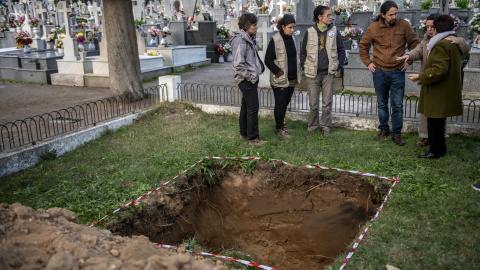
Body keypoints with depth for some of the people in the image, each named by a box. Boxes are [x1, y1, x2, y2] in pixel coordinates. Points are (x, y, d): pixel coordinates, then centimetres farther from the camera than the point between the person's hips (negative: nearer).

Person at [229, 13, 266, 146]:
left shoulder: (249, 38, 12)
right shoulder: (240, 40, -19)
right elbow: (238, 64, -27)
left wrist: (260, 67, 16)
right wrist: (249, 76, -19)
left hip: (252, 78, 10)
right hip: (247, 80, -10)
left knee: (246, 106, 17)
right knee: (253, 108, -5)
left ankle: (243, 133, 29)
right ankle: (253, 137, 3)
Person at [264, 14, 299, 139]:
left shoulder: (291, 38, 11)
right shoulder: (275, 40, -13)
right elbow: (268, 60, -13)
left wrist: (296, 74, 16)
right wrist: (278, 72, -17)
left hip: (291, 79, 7)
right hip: (280, 80, -7)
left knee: (285, 103, 14)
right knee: (280, 104, -1)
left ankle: (280, 124, 29)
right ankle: (279, 127, 14)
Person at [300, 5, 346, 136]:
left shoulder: (334, 31, 4)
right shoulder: (309, 32, 2)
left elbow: (341, 50, 11)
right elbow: (303, 52, 10)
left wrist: (338, 67, 4)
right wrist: (304, 68, 3)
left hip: (329, 73, 1)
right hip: (312, 73, 0)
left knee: (327, 103, 5)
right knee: (313, 103, 4)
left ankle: (326, 126, 21)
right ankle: (312, 125, 22)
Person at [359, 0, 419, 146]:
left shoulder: (404, 25, -4)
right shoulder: (373, 28, -3)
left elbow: (414, 43, 7)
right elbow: (363, 46, 10)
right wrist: (368, 62, 3)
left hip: (398, 72, -1)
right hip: (379, 72, 1)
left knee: (397, 105, 1)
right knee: (382, 104, 13)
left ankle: (396, 134, 12)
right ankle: (383, 129, 29)